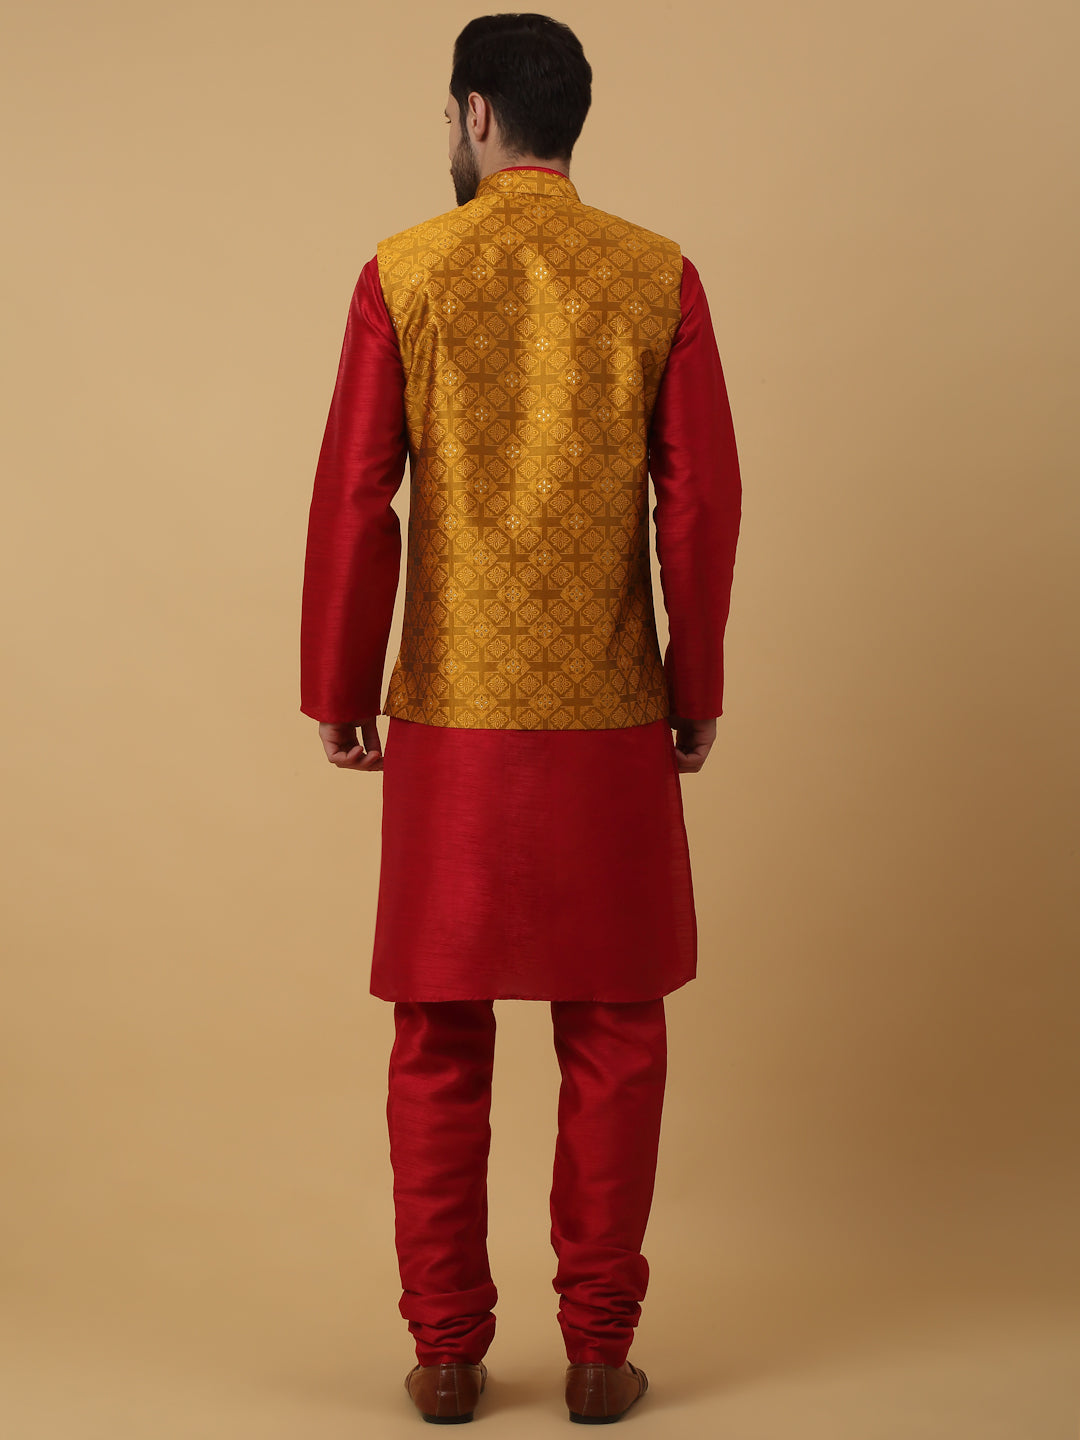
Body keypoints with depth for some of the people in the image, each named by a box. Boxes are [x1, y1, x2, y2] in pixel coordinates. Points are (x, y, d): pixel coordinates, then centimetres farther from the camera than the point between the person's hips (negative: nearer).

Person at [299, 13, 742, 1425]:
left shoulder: (404, 273, -2)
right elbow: (703, 501, -2)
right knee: (613, 1035, 11)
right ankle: (599, 1348, 16)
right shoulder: (659, 277, 0)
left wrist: (339, 693, 5)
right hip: (610, 725, 1)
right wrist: (698, 690, 8)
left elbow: (353, 501, -4)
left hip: (450, 723, 0)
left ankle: (446, 1351, 17)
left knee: (440, 1039, 10)